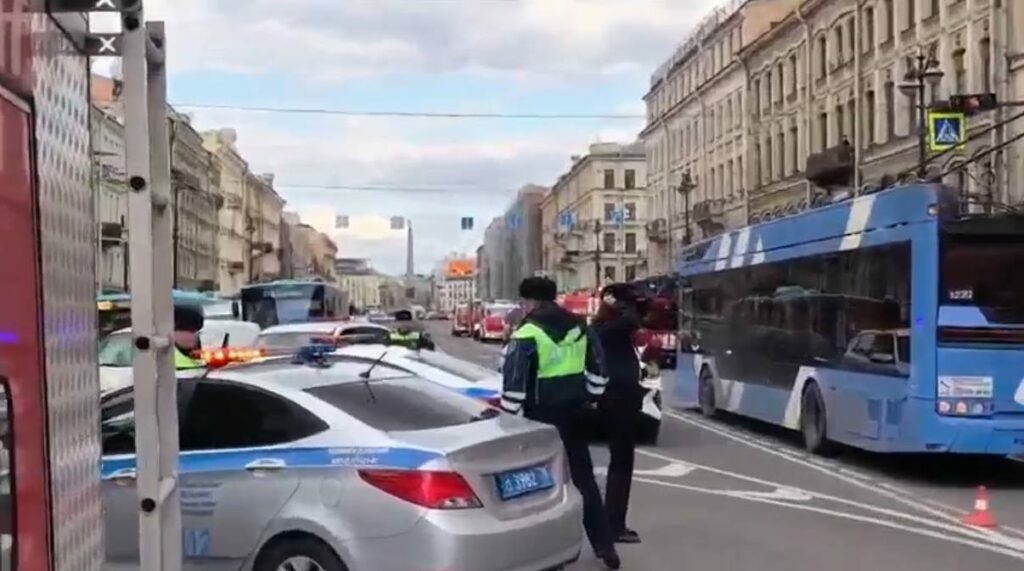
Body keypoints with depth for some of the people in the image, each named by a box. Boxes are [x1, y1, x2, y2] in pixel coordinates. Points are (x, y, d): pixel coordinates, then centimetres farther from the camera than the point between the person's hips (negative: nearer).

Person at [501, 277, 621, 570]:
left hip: (542, 417, -6)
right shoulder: (580, 328, 8)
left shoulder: (528, 334, -13)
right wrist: (588, 397, 25)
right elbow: (597, 369, 16)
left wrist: (511, 416, -9)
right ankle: (604, 546, 19)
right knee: (584, 478, 15)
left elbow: (514, 382, -16)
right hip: (573, 413, 6)